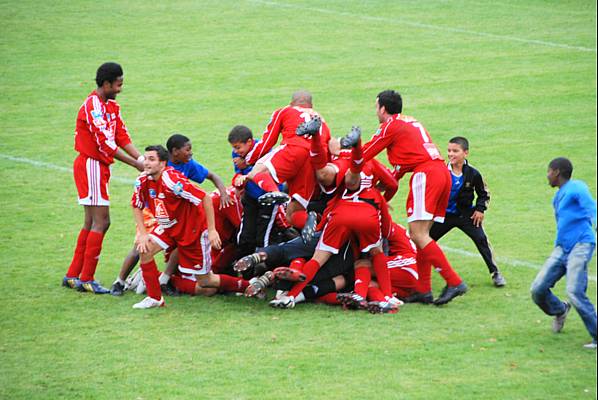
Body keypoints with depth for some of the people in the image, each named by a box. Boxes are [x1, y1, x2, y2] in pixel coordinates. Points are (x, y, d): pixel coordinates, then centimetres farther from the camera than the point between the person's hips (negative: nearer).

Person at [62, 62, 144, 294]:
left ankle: (73, 276, 20)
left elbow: (122, 137, 9)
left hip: (98, 167, 10)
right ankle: (86, 279, -6)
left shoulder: (111, 106, 13)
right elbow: (106, 144, -22)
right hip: (91, 165, -10)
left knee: (92, 223, 14)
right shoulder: (93, 106, -17)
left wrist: (142, 159, -6)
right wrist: (135, 164, -20)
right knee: (101, 222, -10)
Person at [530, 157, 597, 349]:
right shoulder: (558, 196, 22)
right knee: (538, 289, 0)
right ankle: (560, 310, 31)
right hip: (561, 248, 8)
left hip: (580, 245, -8)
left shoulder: (576, 188, -7)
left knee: (574, 292, -22)